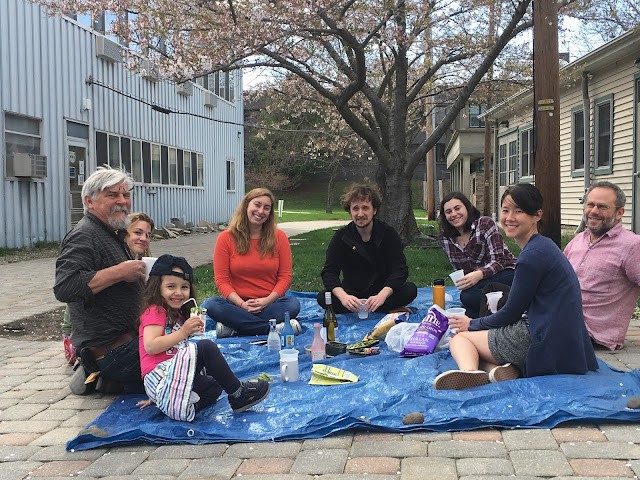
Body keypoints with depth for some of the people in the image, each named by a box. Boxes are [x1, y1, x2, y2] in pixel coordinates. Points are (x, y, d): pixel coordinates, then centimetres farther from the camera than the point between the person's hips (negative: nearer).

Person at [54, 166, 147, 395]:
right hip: (110, 348, -11)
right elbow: (64, 287, -32)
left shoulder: (114, 234, 17)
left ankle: (96, 376, 14)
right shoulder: (83, 235, -17)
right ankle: (102, 377, -2)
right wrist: (120, 272, -28)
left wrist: (139, 273, 11)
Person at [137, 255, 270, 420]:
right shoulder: (155, 311, -5)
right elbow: (150, 346, -20)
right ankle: (237, 394, -17)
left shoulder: (177, 315, 23)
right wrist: (183, 332, -18)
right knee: (205, 346, -22)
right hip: (159, 375, -10)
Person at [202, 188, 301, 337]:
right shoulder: (226, 238, 1)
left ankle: (234, 328, -27)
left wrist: (267, 300, -15)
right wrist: (242, 304, -18)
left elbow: (285, 277, 2)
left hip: (271, 303, 0)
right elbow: (222, 280, -2)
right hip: (238, 304, 0)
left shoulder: (279, 237, 4)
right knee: (210, 305, -31)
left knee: (293, 304, -31)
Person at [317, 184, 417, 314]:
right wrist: (343, 296, -35)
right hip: (352, 293, 1)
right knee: (323, 298, -27)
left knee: (410, 289, -28)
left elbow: (400, 269, -16)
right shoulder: (342, 237, -4)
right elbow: (329, 271, -13)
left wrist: (381, 296, -35)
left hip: (383, 292, -1)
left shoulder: (388, 234, -7)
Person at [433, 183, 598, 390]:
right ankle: (501, 369, -11)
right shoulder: (543, 246, 16)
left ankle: (470, 372, -30)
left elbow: (511, 312, -8)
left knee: (459, 337, 2)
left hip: (545, 345, -10)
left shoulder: (534, 254, -15)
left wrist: (472, 324, 7)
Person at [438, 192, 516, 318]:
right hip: (479, 283, 5)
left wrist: (479, 275, -36)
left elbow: (498, 261, -19)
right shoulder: (445, 238, 3)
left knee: (468, 297, -32)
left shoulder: (485, 224, -12)